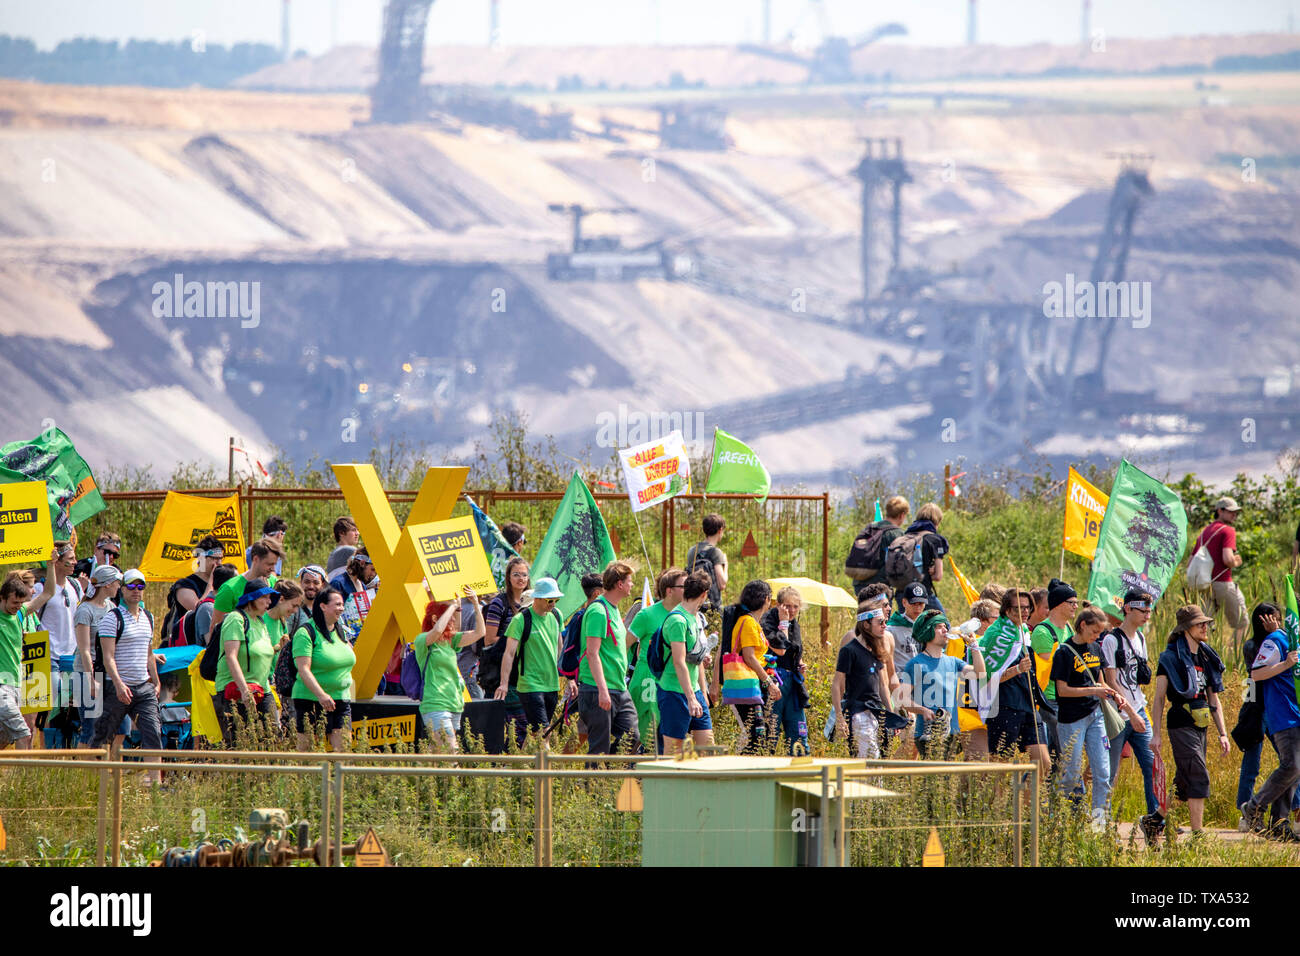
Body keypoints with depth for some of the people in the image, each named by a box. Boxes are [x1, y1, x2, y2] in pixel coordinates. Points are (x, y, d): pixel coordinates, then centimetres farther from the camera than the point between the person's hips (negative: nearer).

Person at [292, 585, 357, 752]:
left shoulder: (339, 631, 13)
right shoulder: (306, 632, -11)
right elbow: (303, 669, -18)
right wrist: (320, 695, -27)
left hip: (341, 700, 7)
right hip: (311, 700, -7)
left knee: (343, 749, -2)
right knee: (307, 750, -3)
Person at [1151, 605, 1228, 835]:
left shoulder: (1206, 658, 16)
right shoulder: (1170, 658, -6)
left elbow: (1213, 699, 19)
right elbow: (1159, 698, -5)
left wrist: (1222, 734, 13)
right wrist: (1156, 734, -10)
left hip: (1200, 727, 8)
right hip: (1182, 726, -8)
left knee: (1184, 782, 12)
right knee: (1199, 778, -15)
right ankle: (1197, 834, -17)